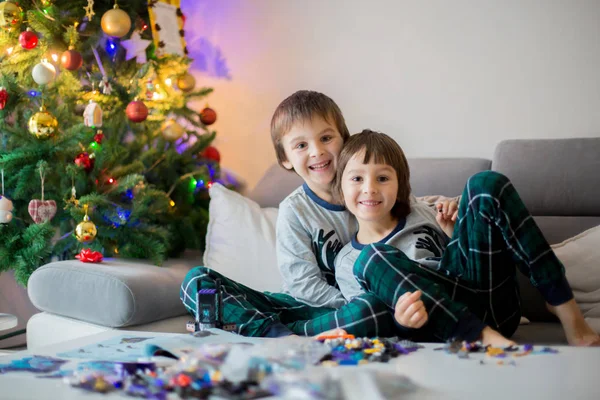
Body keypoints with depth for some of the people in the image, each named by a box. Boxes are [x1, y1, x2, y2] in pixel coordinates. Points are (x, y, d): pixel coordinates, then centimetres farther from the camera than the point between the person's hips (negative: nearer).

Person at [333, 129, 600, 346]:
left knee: (487, 185, -10)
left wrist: (455, 233, 3)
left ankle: (565, 307, -14)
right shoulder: (348, 264, 9)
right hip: (443, 325, -3)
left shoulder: (418, 214, 19)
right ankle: (490, 338, -36)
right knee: (374, 258, -28)